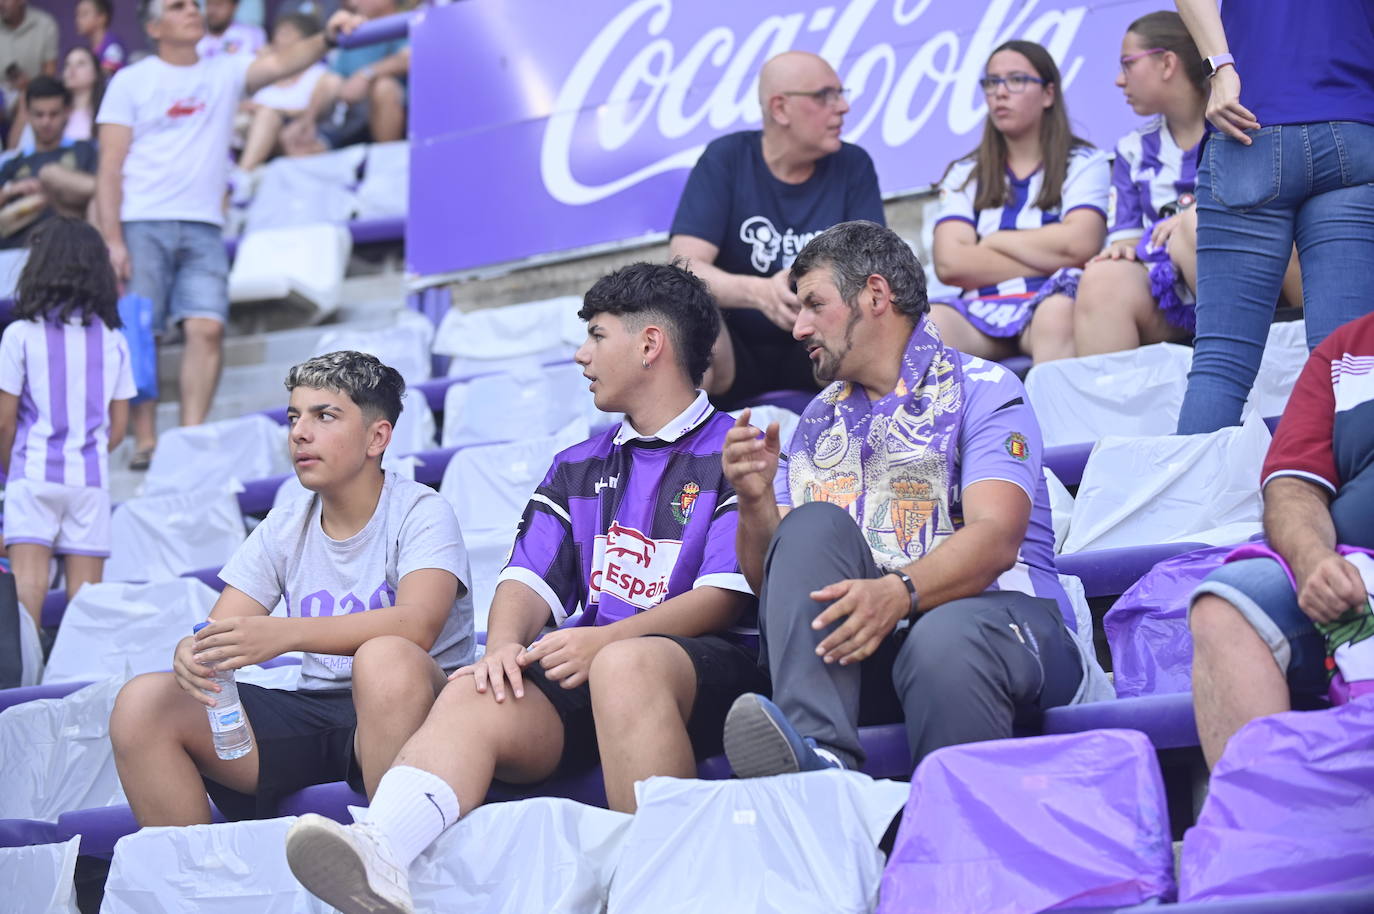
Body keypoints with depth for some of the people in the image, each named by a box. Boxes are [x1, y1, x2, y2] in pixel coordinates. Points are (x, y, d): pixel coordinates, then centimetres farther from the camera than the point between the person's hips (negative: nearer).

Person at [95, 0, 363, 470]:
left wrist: (327, 38, -23)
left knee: (207, 327, -11)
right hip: (142, 224, -2)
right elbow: (109, 169, 1)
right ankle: (145, 442, 3)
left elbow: (281, 64, -5)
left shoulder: (226, 72, 13)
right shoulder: (131, 82, 6)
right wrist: (112, 241, -8)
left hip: (203, 228, 2)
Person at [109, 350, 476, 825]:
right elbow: (218, 631, 5)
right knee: (142, 704, -11)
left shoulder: (420, 513, -6)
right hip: (313, 711, 5)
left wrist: (282, 634, -36)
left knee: (384, 660, -39)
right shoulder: (284, 528, 11)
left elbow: (418, 625, -25)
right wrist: (191, 653, -22)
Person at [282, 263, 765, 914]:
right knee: (472, 694, -26)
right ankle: (379, 854, -53)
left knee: (624, 666, -39)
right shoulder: (578, 468, 28)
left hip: (709, 670, -5)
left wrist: (606, 639, -17)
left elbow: (727, 595, -5)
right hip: (584, 679, 5)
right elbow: (531, 579, 15)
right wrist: (504, 644, -9)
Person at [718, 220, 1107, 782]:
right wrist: (756, 502, -6)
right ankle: (817, 755, -42)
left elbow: (996, 539, -13)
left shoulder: (982, 391, 4)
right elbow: (771, 580, 15)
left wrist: (899, 592, -31)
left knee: (946, 637, -39)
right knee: (813, 526, -23)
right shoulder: (820, 420, 23)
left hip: (996, 612, -4)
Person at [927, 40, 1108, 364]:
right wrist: (1050, 259, -2)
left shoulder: (1084, 163, 12)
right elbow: (949, 264, 2)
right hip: (980, 308, 3)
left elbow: (1079, 245, -7)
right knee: (924, 321, -31)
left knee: (1059, 313, -39)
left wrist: (993, 242, 4)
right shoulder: (964, 175, 20)